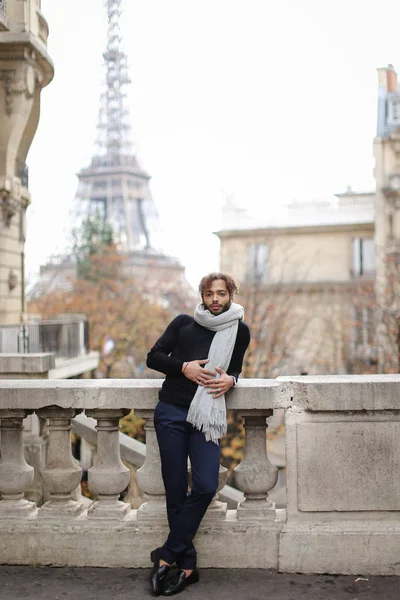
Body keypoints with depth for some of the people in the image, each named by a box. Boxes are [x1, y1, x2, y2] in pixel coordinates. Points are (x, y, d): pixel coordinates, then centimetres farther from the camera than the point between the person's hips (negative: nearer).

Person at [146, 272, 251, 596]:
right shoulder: (184, 322, 5)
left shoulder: (239, 330, 8)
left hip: (207, 416, 1)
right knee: (175, 492, -1)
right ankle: (186, 565, 12)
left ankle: (167, 556, 1)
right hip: (171, 413, -1)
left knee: (206, 486, -14)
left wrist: (230, 380, -3)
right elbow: (154, 357, 6)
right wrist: (184, 367, -10)